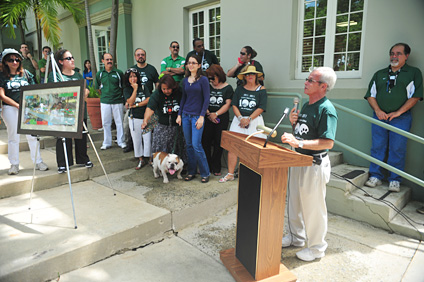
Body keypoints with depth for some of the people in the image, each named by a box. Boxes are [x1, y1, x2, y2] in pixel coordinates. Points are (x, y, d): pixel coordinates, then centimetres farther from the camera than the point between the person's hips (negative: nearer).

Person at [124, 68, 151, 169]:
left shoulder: (143, 87, 4)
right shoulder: (126, 90, 2)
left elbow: (148, 100, -8)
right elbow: (130, 102, -13)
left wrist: (135, 105, -12)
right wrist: (135, 89, -12)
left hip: (145, 117, 0)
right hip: (134, 118, 1)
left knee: (147, 138, -2)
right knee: (136, 139, 7)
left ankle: (150, 158, 10)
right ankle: (141, 160, 19)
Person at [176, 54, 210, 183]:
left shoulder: (203, 80, -5)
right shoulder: (185, 80, 11)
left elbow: (206, 99, -9)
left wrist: (202, 117, -14)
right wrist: (179, 114, 11)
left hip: (197, 116, -5)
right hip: (186, 115, 6)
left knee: (196, 145, -10)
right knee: (189, 145, 8)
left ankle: (205, 173, 5)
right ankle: (191, 171, 20)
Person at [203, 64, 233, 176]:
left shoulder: (227, 88, 3)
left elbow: (227, 104, -4)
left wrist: (215, 114, -13)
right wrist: (208, 114, -9)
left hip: (222, 119, -2)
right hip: (208, 119, 3)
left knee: (218, 143, 2)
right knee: (205, 142, 0)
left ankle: (216, 168, 14)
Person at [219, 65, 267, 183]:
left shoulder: (261, 89, 3)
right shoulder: (239, 89, 11)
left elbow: (261, 108, -4)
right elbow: (234, 105, 6)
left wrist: (249, 119, -12)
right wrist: (241, 118, -9)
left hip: (254, 121, -2)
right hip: (239, 120, 2)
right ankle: (230, 174, 5)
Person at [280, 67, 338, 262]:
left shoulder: (326, 109, -18)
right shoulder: (306, 105, 10)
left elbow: (328, 142, -26)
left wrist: (299, 143, -33)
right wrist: (294, 122, -1)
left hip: (314, 165, -9)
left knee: (313, 207, 6)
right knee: (294, 202, 20)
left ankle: (317, 247, 27)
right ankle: (296, 237, 41)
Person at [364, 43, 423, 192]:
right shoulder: (379, 74, 17)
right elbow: (370, 95, 11)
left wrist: (398, 112, -10)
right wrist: (378, 110, -5)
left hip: (401, 118, -2)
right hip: (379, 117, 3)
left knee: (397, 149, -1)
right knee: (377, 147, 3)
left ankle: (395, 180, 9)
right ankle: (375, 176, 11)